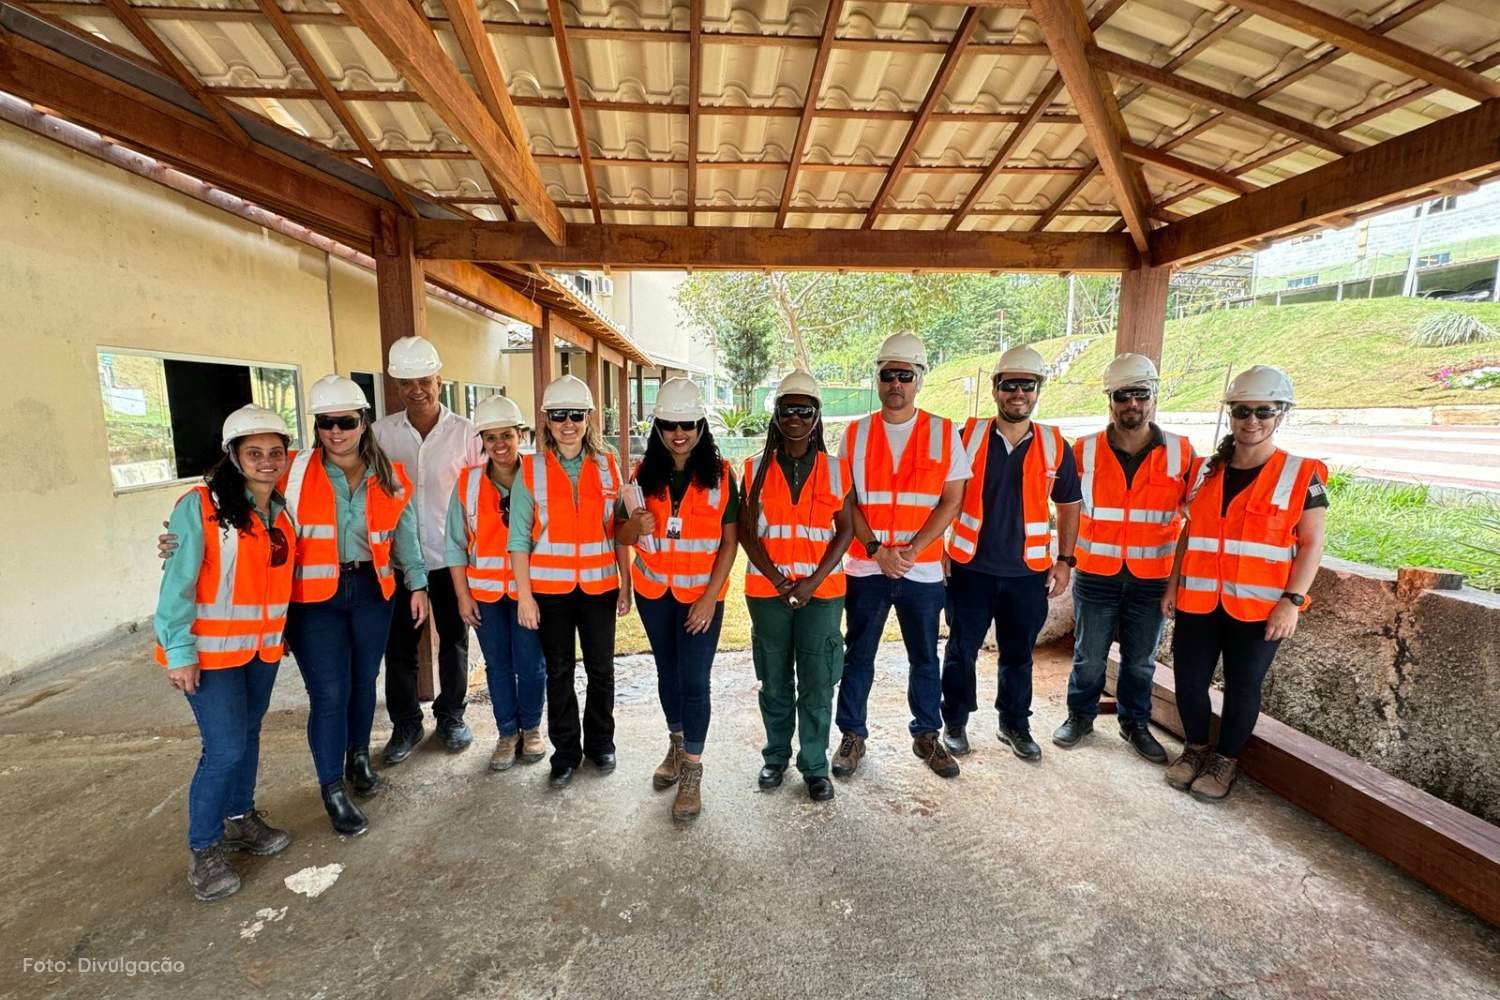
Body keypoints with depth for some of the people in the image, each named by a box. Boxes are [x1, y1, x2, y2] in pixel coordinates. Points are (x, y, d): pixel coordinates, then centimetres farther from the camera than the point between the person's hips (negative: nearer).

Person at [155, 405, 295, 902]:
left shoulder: (281, 510, 4)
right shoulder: (200, 506, -15)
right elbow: (177, 582, -15)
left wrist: (280, 632, 7)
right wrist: (179, 651, -15)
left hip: (263, 645, 5)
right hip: (211, 649, -5)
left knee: (248, 735, 16)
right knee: (226, 748, -4)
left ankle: (240, 818, 35)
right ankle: (204, 848, 16)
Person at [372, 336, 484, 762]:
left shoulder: (464, 432, -5)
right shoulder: (382, 432, 0)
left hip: (452, 557, -1)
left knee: (454, 642, 13)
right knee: (399, 647, 11)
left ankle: (451, 716, 32)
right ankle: (405, 724, 30)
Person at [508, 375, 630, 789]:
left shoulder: (607, 466, 2)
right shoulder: (531, 470, -2)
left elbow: (620, 530, 5)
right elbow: (519, 537, -3)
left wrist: (626, 583, 3)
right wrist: (524, 594, -7)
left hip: (599, 584, 1)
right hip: (550, 586, -1)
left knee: (601, 669, 10)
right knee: (559, 671, 11)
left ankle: (600, 742, 31)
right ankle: (566, 751, 28)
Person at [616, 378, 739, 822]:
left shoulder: (720, 474, -9)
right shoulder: (644, 474, -2)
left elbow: (729, 541, -7)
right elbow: (620, 535, 3)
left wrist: (711, 596, -14)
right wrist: (635, 527, -21)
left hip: (702, 593, -3)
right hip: (653, 590, 4)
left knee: (694, 679, -2)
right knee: (667, 671, 18)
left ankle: (692, 773, 14)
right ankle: (676, 746, 39)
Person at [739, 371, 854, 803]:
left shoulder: (835, 469, 2)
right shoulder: (757, 468, 2)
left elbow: (845, 530, -1)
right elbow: (746, 530, -1)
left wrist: (813, 581, -11)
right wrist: (779, 580, -11)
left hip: (822, 591, 0)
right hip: (767, 590, 1)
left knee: (817, 685, 5)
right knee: (774, 682, 13)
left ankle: (815, 766, 22)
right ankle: (776, 756, 32)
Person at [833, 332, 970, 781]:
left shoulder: (944, 432, -1)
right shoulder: (856, 433, 1)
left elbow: (951, 500, -3)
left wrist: (911, 550, -14)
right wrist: (877, 550, -13)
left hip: (923, 569, 0)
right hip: (865, 567, 0)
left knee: (925, 658, 13)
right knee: (857, 656, 10)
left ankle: (927, 735, 33)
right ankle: (852, 736, 26)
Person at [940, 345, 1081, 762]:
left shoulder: (1055, 446, 2)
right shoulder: (967, 437, -4)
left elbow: (1068, 506, 11)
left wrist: (1064, 560, 6)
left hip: (1028, 572, 2)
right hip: (970, 568, -1)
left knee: (1018, 655, 15)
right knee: (961, 650, 9)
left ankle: (1015, 724, 34)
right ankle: (955, 722, 27)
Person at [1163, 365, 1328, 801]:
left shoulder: (1301, 475, -3)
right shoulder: (1206, 470, 7)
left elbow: (1312, 543, -4)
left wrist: (1291, 601, -13)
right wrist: (1173, 583, 9)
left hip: (1259, 605, -3)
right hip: (1199, 600, 3)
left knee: (1243, 686, 9)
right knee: (1189, 679, 7)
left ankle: (1226, 759, 29)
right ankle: (1196, 748, 30)